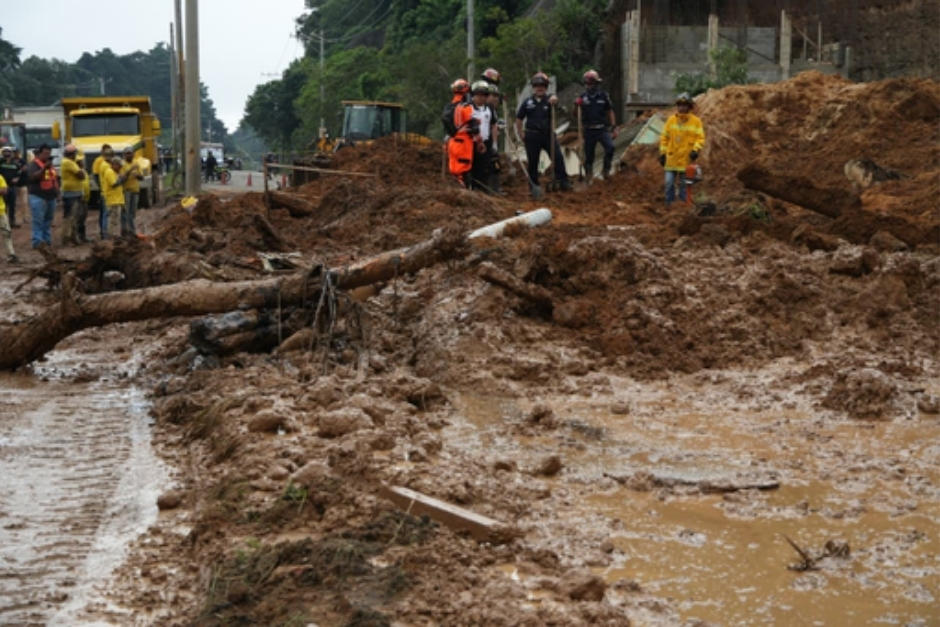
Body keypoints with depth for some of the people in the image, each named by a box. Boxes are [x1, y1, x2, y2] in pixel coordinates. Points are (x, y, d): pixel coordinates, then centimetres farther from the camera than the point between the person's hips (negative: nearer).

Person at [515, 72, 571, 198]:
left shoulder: (548, 99, 3)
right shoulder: (527, 102, 3)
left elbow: (554, 99, -23)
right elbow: (519, 119, 9)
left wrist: (554, 99, -46)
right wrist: (521, 134, 3)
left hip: (548, 134, 0)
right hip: (532, 136, 0)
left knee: (558, 157, -11)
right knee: (533, 162, 4)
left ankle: (563, 181, -5)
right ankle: (534, 186, 14)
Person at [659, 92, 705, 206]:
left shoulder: (696, 121, -1)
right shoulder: (671, 120, 6)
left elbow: (701, 138, -2)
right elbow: (664, 137, 11)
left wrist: (695, 150, -18)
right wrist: (663, 153, 6)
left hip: (686, 158, -2)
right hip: (671, 158, 2)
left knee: (684, 184, 5)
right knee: (669, 182, -1)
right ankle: (669, 204, 8)